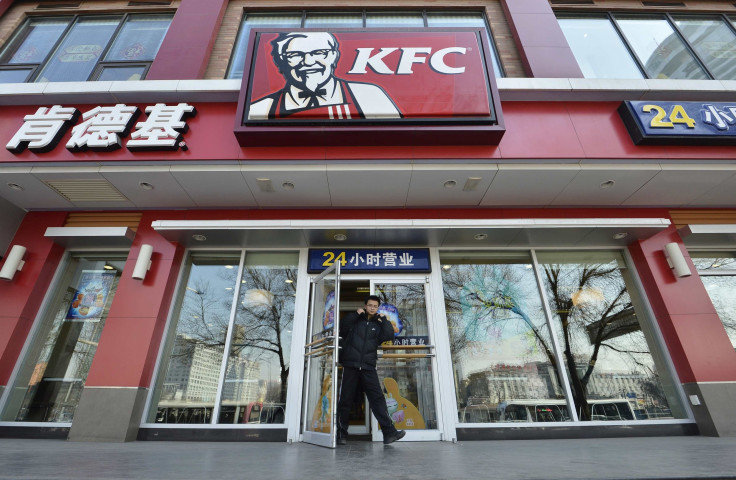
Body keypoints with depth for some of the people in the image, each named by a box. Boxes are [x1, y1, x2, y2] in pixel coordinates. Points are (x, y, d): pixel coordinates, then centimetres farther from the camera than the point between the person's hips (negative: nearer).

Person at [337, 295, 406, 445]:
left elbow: (389, 335, -1)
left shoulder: (378, 324, 16)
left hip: (368, 367, 1)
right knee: (345, 400, 4)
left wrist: (383, 319, 0)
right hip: (351, 365, -1)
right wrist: (355, 314, -7)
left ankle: (389, 432, -4)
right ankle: (341, 434, 17)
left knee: (378, 398, -5)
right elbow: (342, 328, -5)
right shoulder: (355, 320, 12)